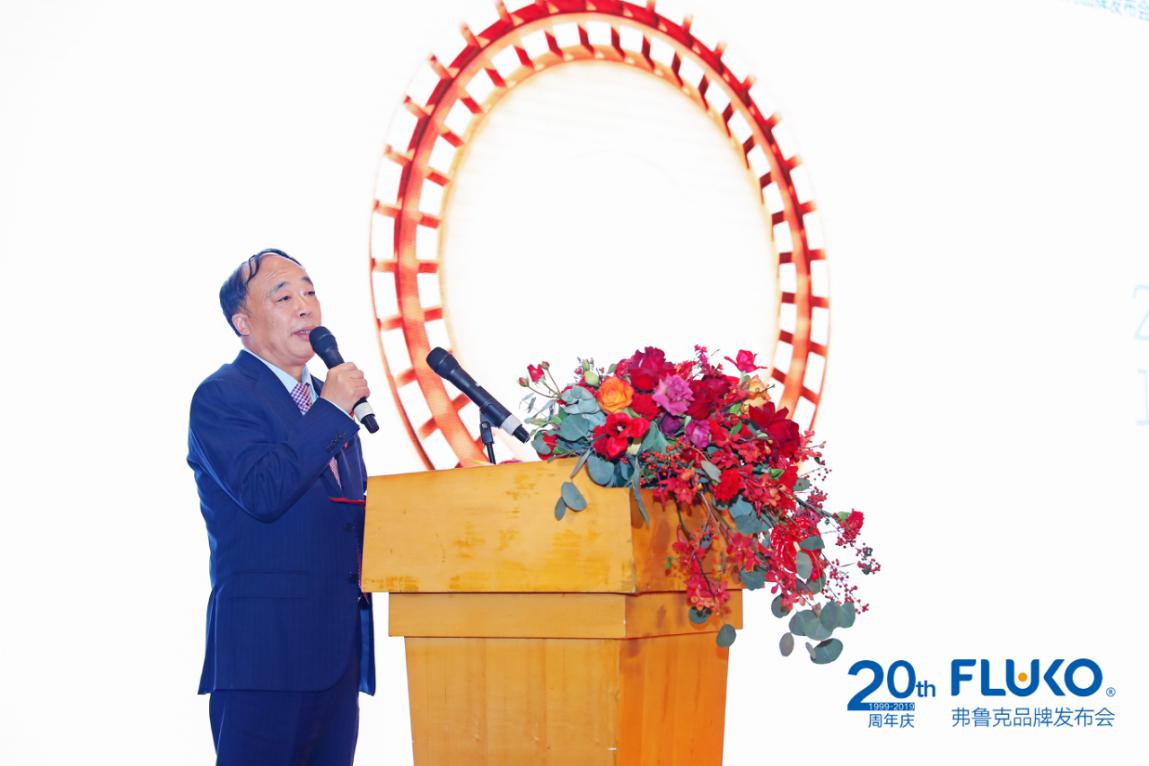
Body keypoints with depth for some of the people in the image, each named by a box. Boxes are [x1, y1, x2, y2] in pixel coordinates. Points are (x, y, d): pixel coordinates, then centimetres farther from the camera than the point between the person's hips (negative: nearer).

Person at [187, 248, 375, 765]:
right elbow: (263, 494, -20)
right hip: (265, 644, -8)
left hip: (339, 643, 8)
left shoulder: (327, 399, 20)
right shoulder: (221, 396, -5)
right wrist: (332, 411, -16)